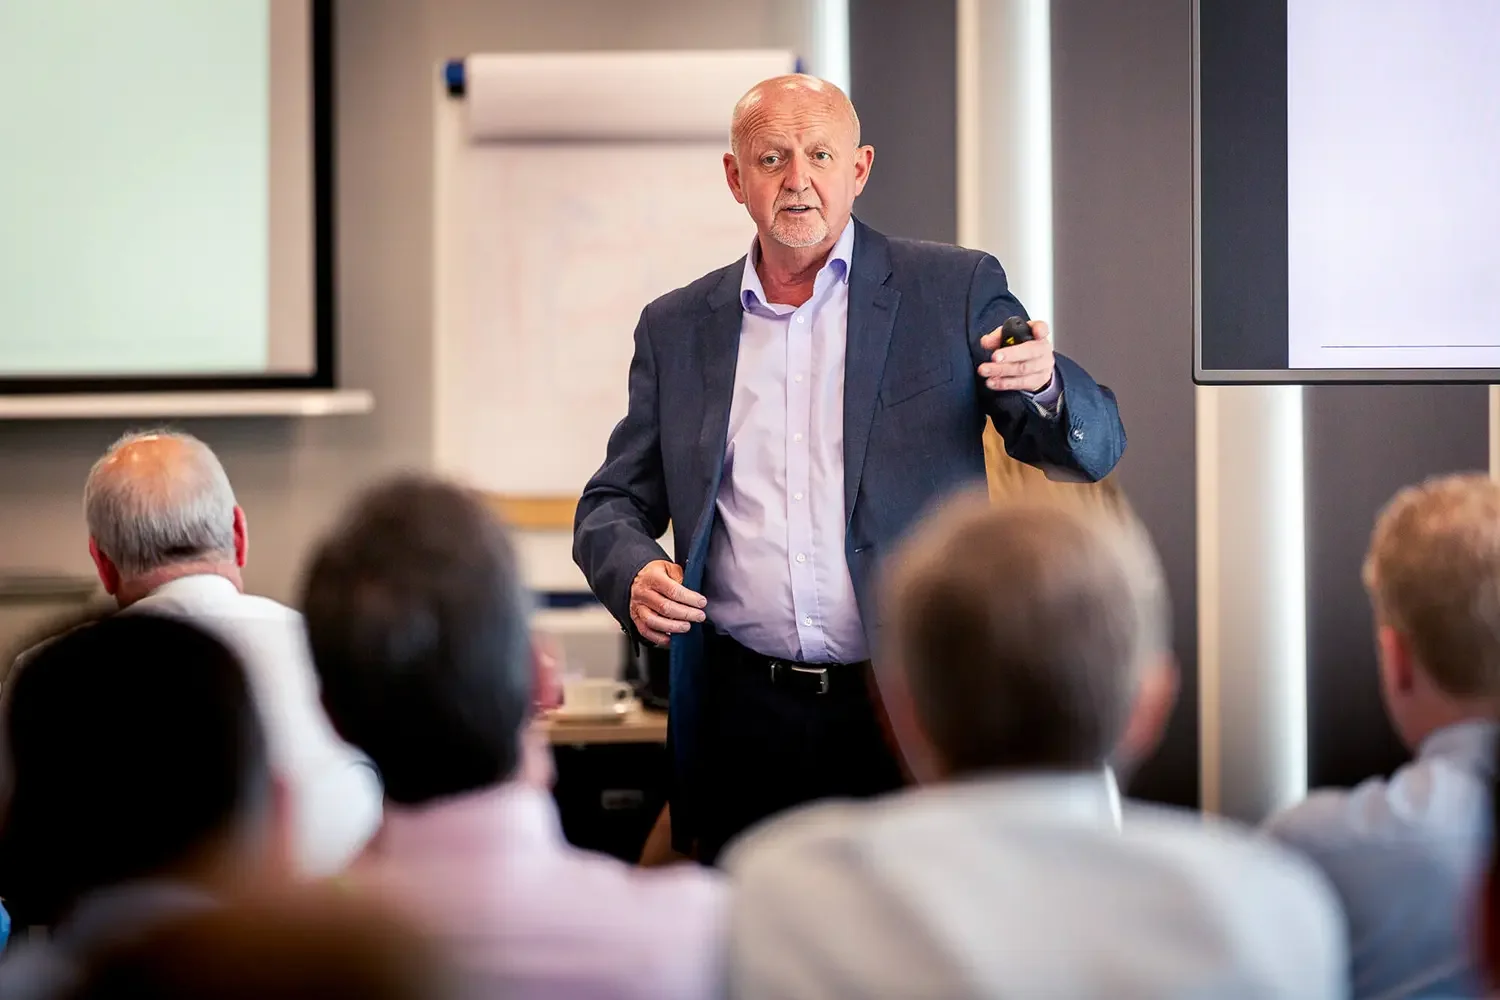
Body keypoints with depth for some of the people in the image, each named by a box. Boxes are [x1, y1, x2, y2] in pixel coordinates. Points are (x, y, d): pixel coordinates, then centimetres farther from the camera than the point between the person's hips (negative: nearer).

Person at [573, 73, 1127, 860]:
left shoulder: (956, 292, 3)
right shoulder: (676, 327, 10)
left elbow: (1094, 447, 2)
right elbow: (613, 503, 14)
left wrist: (1046, 387, -22)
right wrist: (634, 574, -9)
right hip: (745, 719, 2)